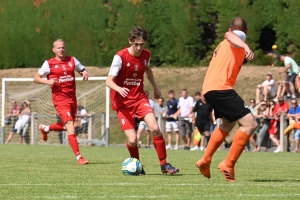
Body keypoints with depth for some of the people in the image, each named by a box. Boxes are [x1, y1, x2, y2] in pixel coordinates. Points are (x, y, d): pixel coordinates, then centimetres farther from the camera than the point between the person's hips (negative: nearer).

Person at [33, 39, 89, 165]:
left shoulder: (72, 60, 10)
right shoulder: (49, 63, -1)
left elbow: (82, 70, 20)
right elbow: (36, 78, 3)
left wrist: (85, 73, -5)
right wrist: (47, 81, -16)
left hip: (72, 98, 6)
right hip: (60, 99, -6)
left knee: (68, 126, 19)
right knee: (70, 125, -17)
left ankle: (45, 128, 47)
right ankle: (79, 157, -19)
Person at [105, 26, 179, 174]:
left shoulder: (146, 54, -2)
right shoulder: (120, 57, -18)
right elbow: (109, 81, -21)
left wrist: (155, 88, 29)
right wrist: (119, 89, -41)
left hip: (140, 98, 4)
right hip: (123, 102, -4)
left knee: (155, 128, -19)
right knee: (132, 140, -14)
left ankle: (164, 164, -4)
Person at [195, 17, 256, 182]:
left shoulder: (223, 45, 27)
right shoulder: (235, 42, 1)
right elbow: (229, 35, -24)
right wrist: (246, 47, -44)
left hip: (208, 88, 10)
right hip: (220, 88, -10)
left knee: (228, 124, 33)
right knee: (250, 124, -14)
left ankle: (205, 161, 37)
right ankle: (228, 165, -16)